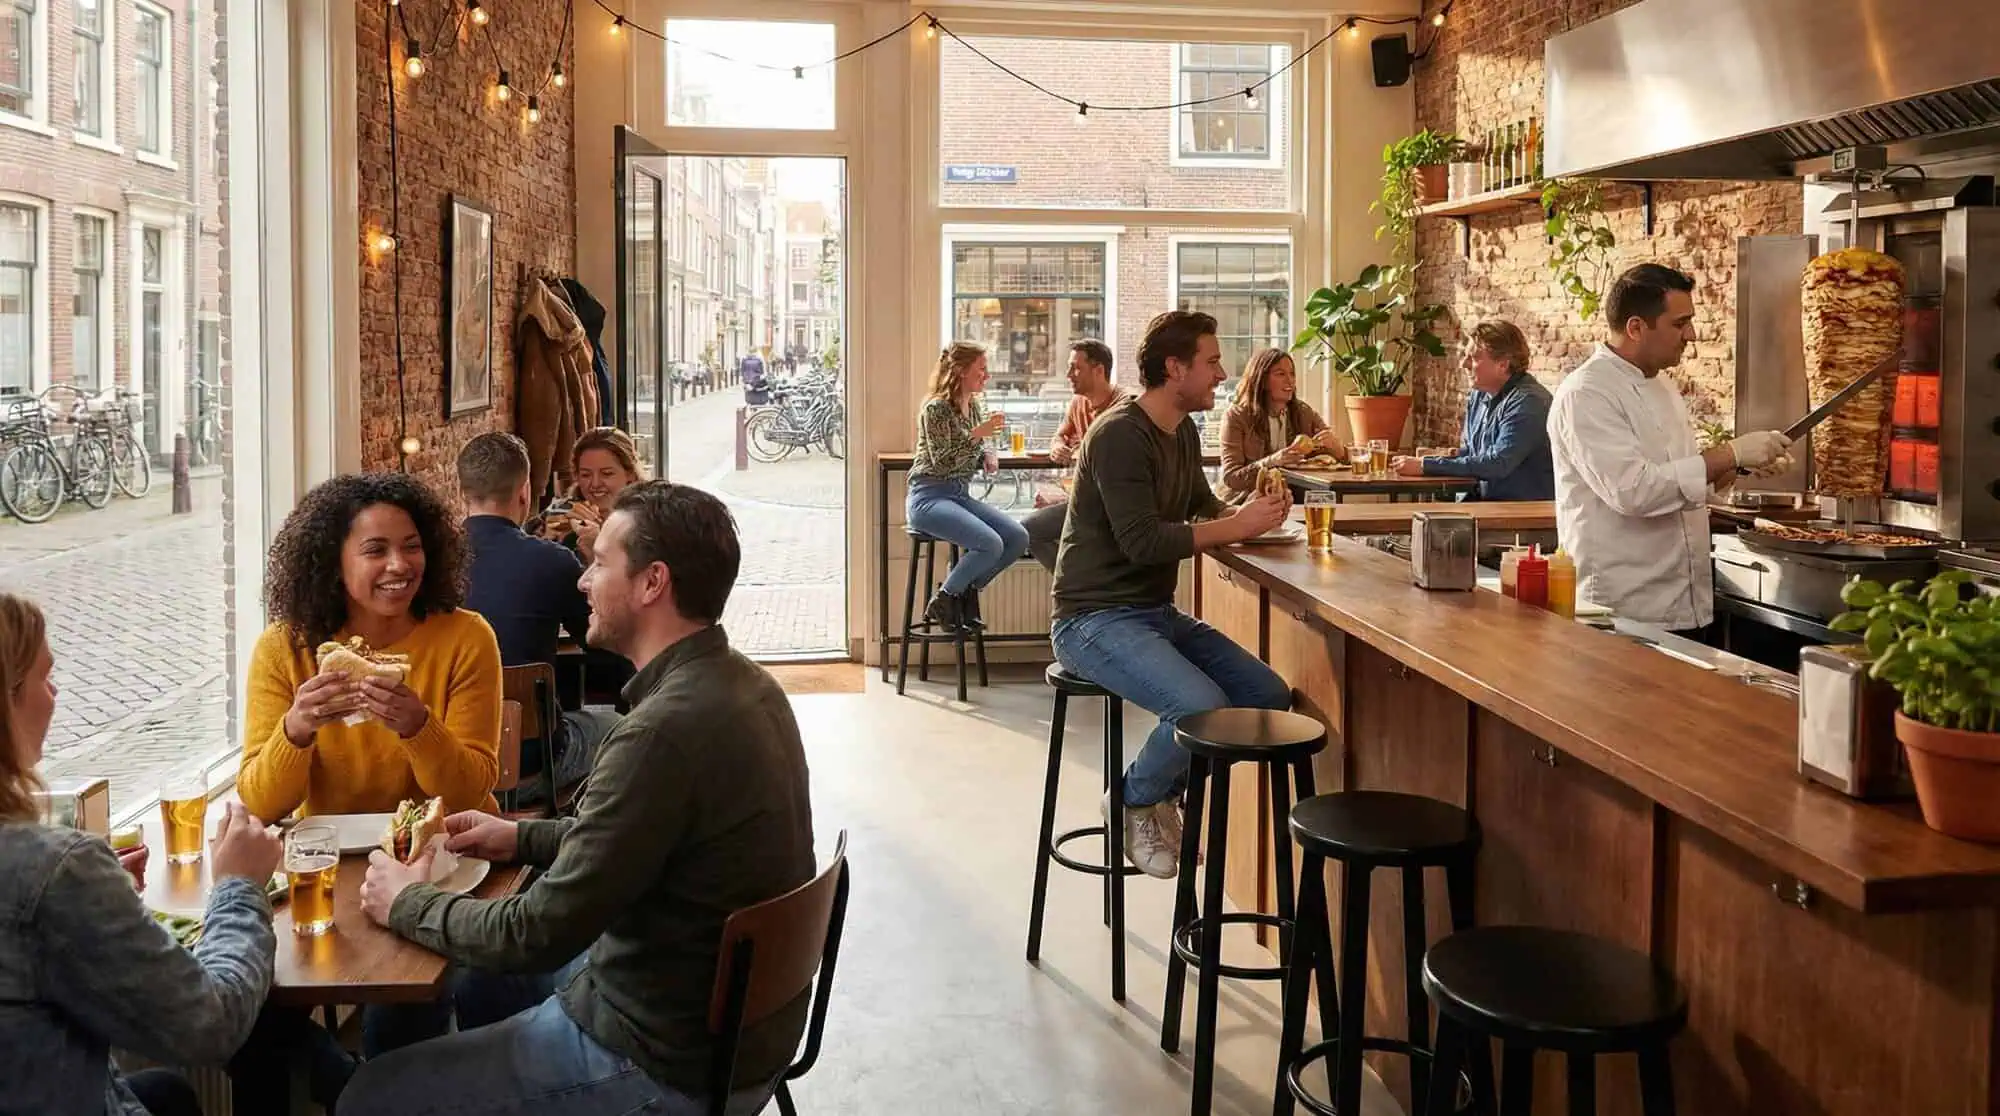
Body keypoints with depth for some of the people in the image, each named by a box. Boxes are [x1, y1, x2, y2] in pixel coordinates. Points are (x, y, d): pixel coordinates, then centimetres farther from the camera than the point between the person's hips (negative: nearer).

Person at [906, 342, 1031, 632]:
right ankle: (941, 601, -8)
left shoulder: (973, 406, 12)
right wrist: (977, 434, -26)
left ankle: (967, 591, 7)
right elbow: (940, 462, -20)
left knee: (1018, 538, -11)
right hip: (929, 497, -8)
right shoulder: (936, 408, -12)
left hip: (960, 496, 8)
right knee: (991, 544, -27)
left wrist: (987, 455, 5)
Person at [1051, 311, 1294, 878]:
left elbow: (1202, 505, 25)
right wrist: (1238, 526, -19)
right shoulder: (1120, 434, -17)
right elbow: (1141, 541, -24)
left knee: (1270, 696, -4)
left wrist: (1247, 513, 2)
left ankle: (1165, 792, 12)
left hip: (1156, 613, 9)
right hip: (1096, 616, -9)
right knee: (1203, 707, -29)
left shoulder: (1184, 432, 11)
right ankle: (1134, 800, 0)